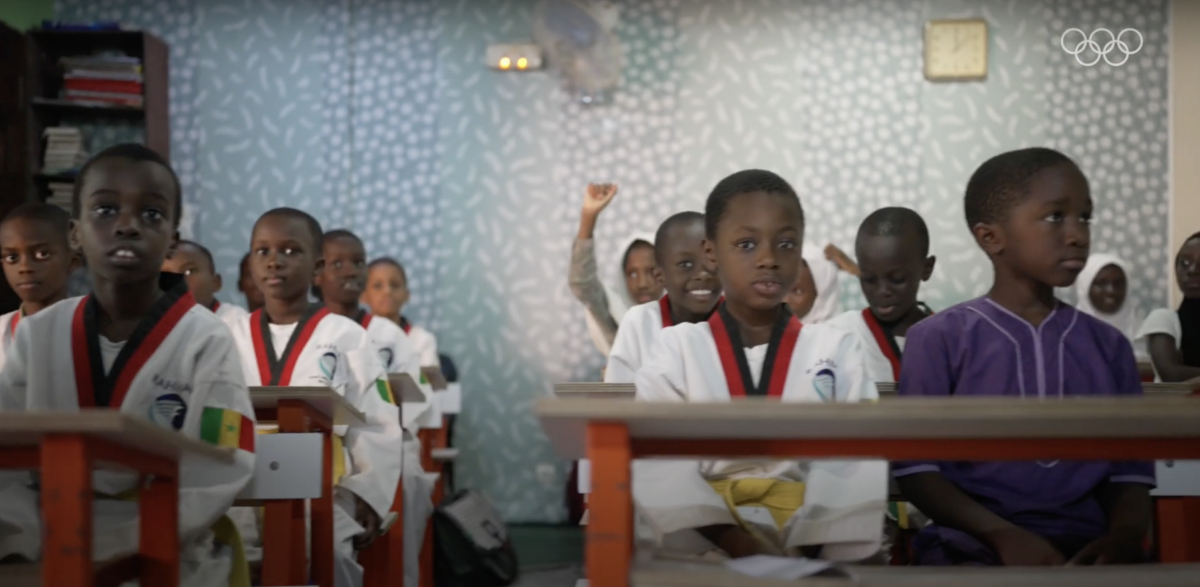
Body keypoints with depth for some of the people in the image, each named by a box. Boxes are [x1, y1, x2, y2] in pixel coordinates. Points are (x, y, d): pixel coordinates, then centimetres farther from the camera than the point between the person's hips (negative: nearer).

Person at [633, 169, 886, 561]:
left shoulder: (837, 351, 8)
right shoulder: (676, 350, 6)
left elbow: (855, 463, -4)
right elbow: (661, 468, -7)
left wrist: (810, 549, -20)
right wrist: (734, 543, -21)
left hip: (813, 544, 2)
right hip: (708, 549, -2)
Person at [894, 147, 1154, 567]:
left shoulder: (1108, 346, 11)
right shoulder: (941, 339, 0)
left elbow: (1131, 470, 9)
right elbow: (914, 466, -4)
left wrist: (1124, 536, -13)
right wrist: (1003, 533, -17)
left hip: (1087, 546, 3)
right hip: (973, 547, -3)